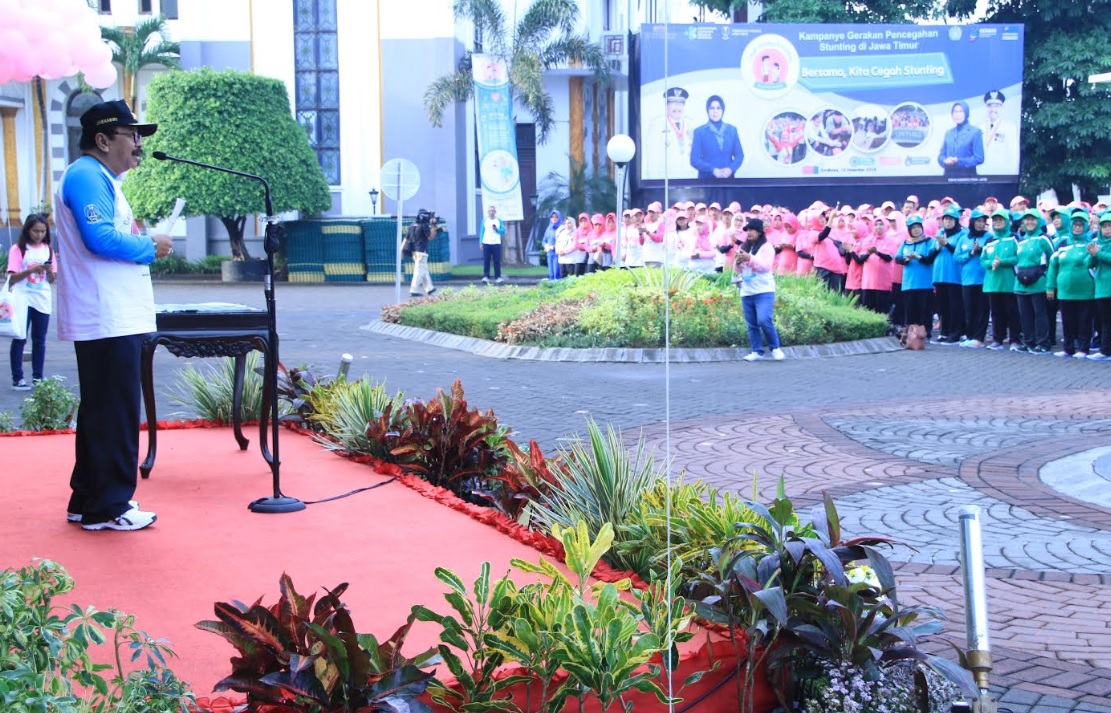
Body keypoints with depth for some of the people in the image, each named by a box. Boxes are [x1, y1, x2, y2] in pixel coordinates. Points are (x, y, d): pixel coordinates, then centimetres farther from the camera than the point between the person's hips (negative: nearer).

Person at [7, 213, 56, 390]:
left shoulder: (47, 249, 8)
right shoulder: (18, 249, -4)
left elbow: (52, 280, 9)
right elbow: (12, 278, -10)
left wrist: (49, 271, -12)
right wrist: (31, 270, -22)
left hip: (43, 301, 4)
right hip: (23, 300, -4)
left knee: (39, 340, 7)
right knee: (20, 339, -1)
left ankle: (38, 377, 12)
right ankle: (17, 378, 1)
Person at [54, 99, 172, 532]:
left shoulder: (100, 179, 22)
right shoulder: (87, 176, -11)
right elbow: (100, 237, -23)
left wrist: (145, 246, 8)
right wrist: (150, 247, -10)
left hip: (114, 318, 11)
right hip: (107, 320, -11)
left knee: (101, 411, 14)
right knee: (115, 413, -7)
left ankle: (88, 502, 22)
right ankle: (108, 507, -1)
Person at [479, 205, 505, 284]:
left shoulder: (499, 220, 9)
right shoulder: (485, 221, 9)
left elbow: (503, 231, 6)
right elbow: (481, 232, 9)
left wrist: (497, 229, -13)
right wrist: (481, 243, 1)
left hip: (496, 243, 0)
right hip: (486, 243, 0)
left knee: (497, 261, -2)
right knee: (486, 261, -3)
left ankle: (498, 277, 0)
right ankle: (486, 277, -3)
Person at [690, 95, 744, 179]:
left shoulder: (732, 130, 11)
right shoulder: (700, 131, 3)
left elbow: (739, 155, 8)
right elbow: (694, 159, -3)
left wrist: (731, 169, -11)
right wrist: (712, 170, -16)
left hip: (728, 177, 2)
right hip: (707, 178, -2)